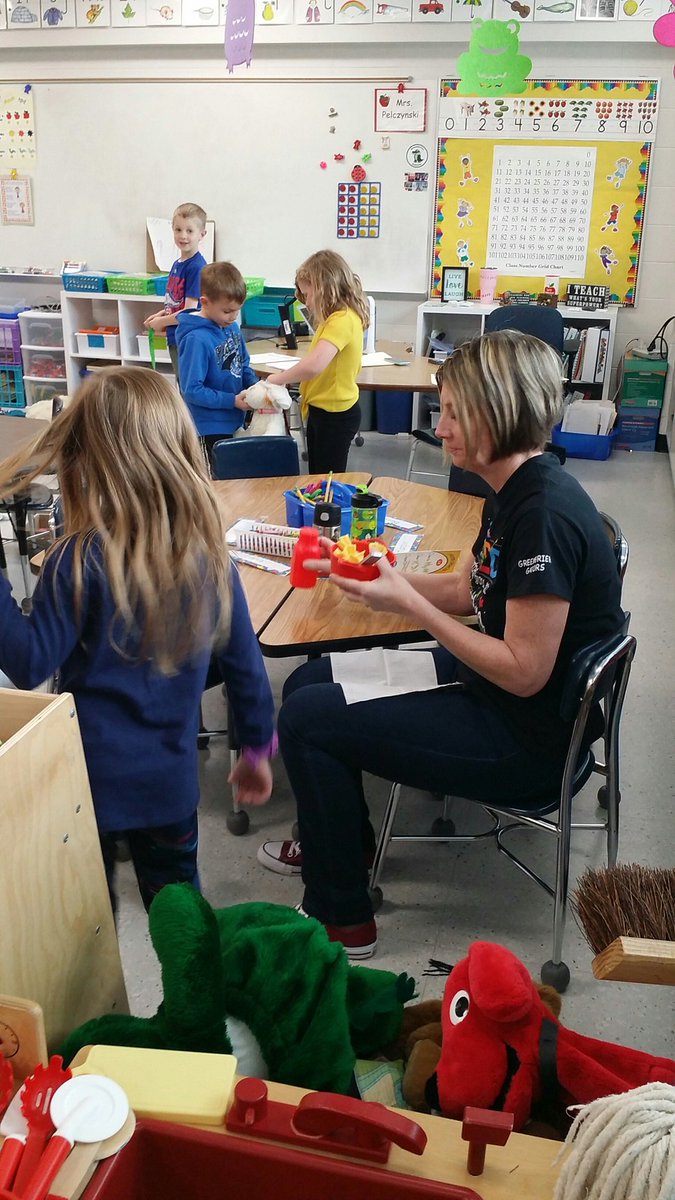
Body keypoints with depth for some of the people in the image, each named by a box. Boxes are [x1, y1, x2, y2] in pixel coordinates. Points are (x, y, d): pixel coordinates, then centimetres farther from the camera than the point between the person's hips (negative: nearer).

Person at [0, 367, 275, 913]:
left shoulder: (80, 560, -21)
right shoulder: (209, 555, -7)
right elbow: (245, 662, 0)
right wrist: (257, 747, 14)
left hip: (87, 779, -3)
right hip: (172, 779, 4)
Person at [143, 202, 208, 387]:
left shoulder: (197, 267, -16)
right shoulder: (177, 264, 9)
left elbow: (189, 312, -19)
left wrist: (161, 322, -6)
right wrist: (159, 315, 2)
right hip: (175, 338, 9)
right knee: (182, 386, 18)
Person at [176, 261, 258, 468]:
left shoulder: (232, 327, 1)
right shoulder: (197, 339, -21)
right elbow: (192, 391, -21)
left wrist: (255, 387, -6)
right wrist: (232, 400, -22)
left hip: (234, 421, 7)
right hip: (210, 429, -7)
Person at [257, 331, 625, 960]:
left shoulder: (545, 514, -28)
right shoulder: (513, 490, 2)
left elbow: (525, 672, -26)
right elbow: (465, 589, 13)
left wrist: (408, 603, -22)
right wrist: (378, 574, -1)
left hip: (528, 737, -10)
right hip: (488, 683, 10)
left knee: (306, 718, -12)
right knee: (308, 681, 12)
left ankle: (342, 918, 7)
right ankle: (338, 841, 35)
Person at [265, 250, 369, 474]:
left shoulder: (342, 319, -23)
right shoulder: (335, 317, 9)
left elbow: (314, 364, -36)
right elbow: (318, 365, 9)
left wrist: (278, 378, -22)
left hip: (334, 414, -10)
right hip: (321, 410, 10)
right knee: (317, 478, 19)